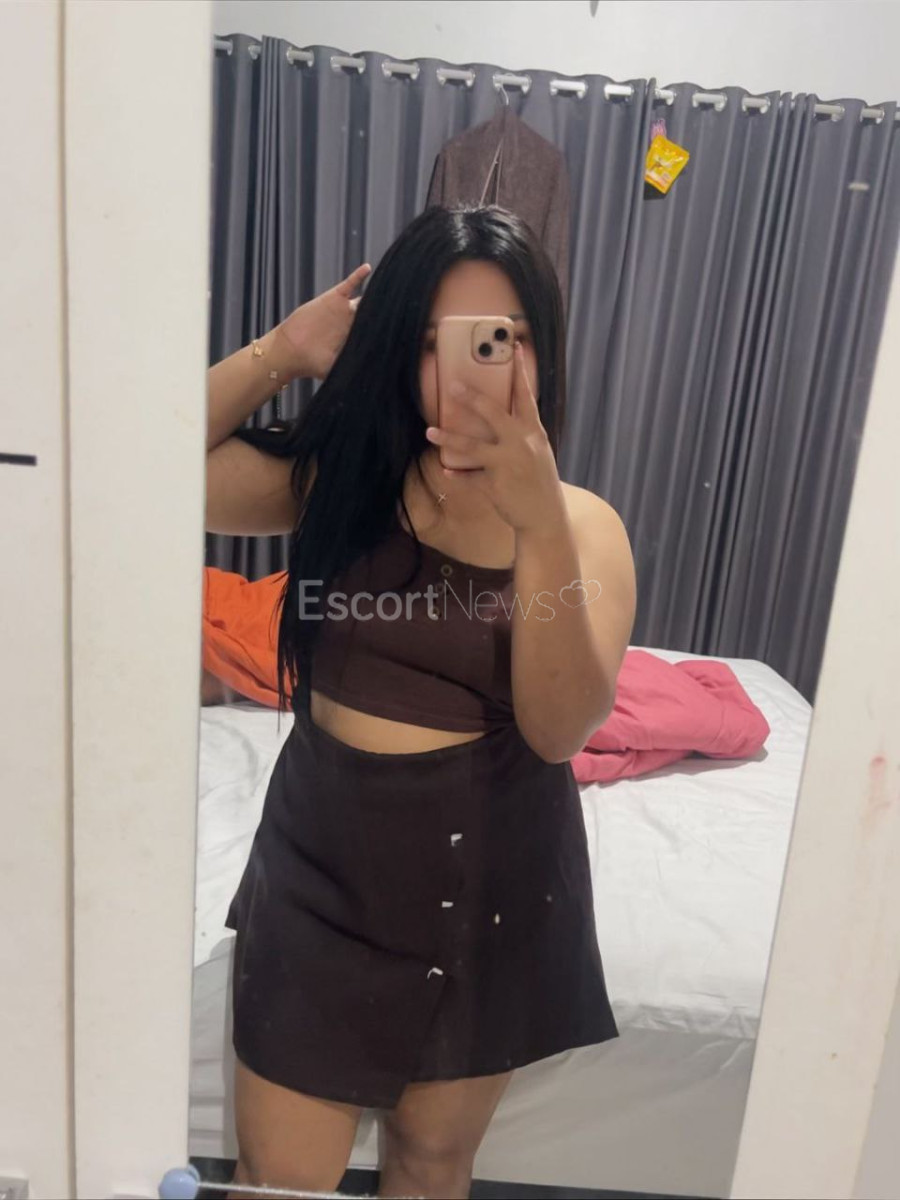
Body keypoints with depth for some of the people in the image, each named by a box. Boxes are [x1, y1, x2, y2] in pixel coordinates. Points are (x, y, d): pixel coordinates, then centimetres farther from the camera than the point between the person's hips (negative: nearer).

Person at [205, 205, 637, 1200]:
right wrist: (281, 352, -16)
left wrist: (538, 522, -31)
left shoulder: (584, 524, -8)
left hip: (492, 881, 1)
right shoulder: (335, 476, -6)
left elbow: (562, 726, -21)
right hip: (325, 863, 0)